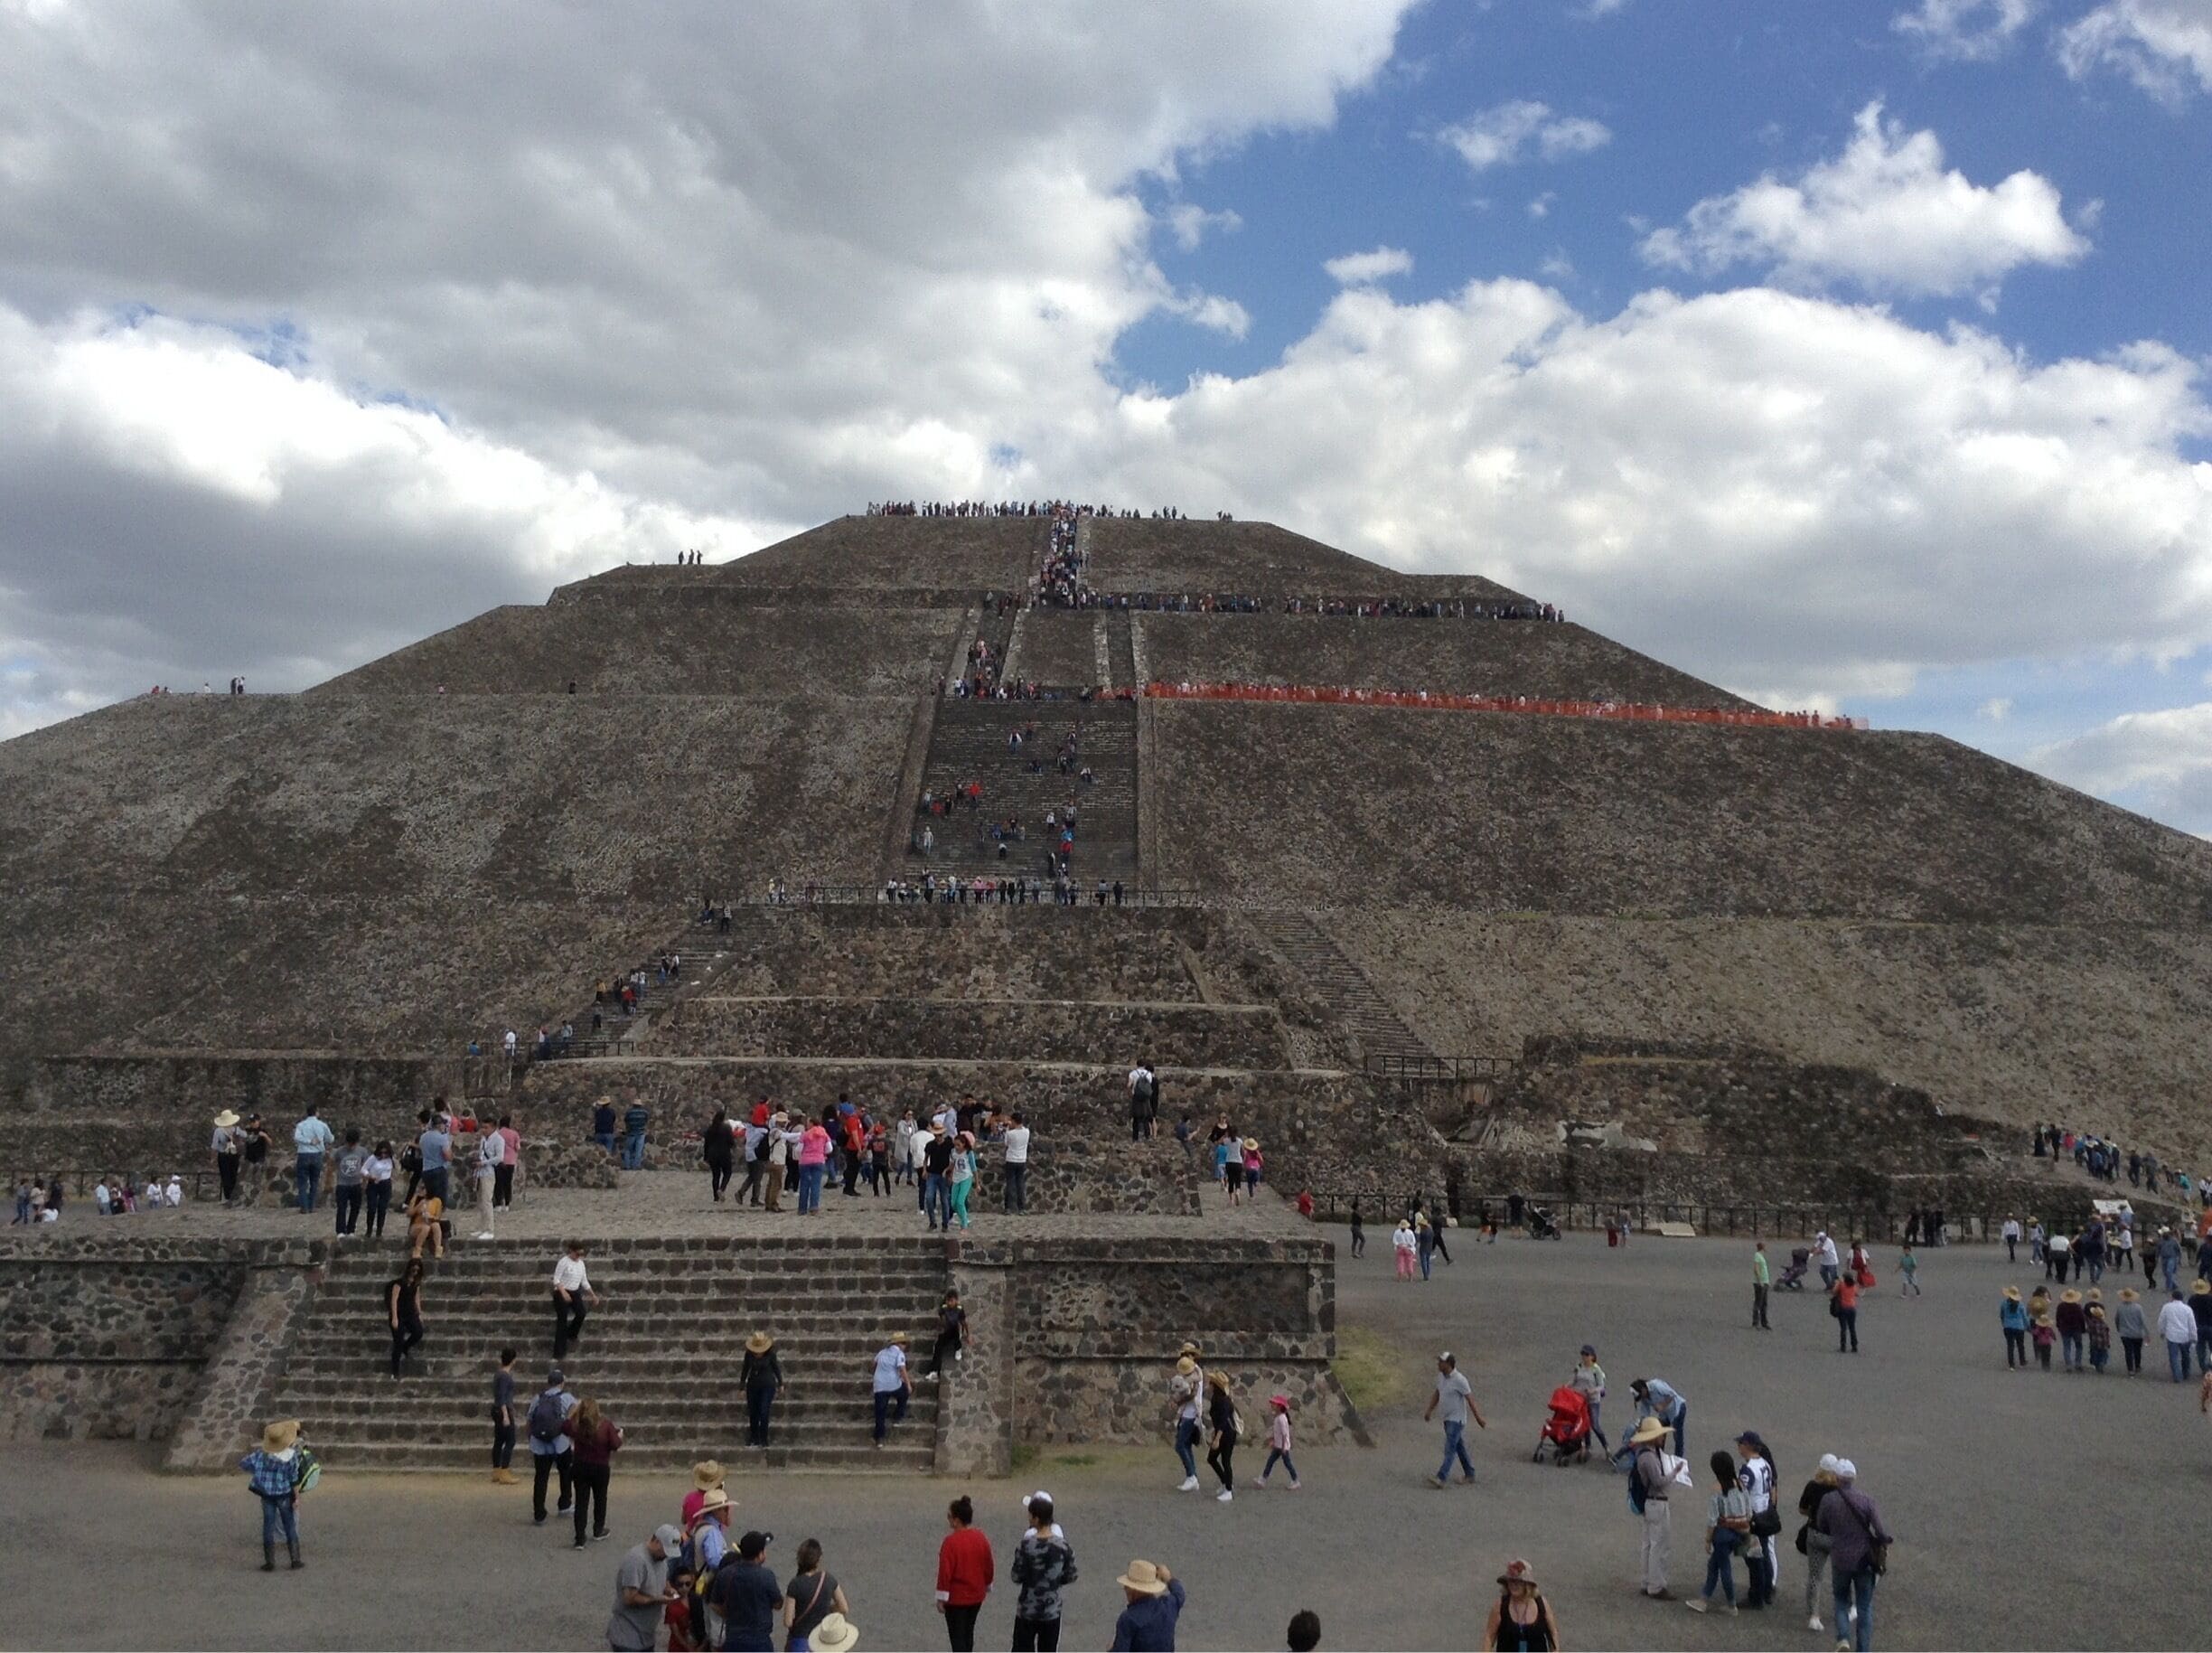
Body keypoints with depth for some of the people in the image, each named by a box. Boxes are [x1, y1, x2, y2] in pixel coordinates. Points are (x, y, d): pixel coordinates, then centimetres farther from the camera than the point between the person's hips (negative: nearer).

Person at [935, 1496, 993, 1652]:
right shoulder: (981, 1539, -3)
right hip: (976, 1596, 6)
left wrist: (941, 1598, -13)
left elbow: (945, 1571, -21)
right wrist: (987, 1587, 20)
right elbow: (989, 1567, 6)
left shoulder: (951, 1541, -22)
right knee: (968, 1632, 23)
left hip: (956, 1598, -6)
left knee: (957, 1636, 2)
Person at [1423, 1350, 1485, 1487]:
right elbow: (1437, 1394, 16)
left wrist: (1478, 1419, -15)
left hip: (1457, 1419, -8)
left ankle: (1440, 1478, -18)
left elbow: (1470, 1399, -17)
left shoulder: (1459, 1380, -20)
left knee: (1450, 1449, -12)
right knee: (1459, 1448, 16)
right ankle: (1470, 1475, 26)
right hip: (1448, 1418, 8)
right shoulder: (1441, 1376, 4)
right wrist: (1429, 1411, 13)